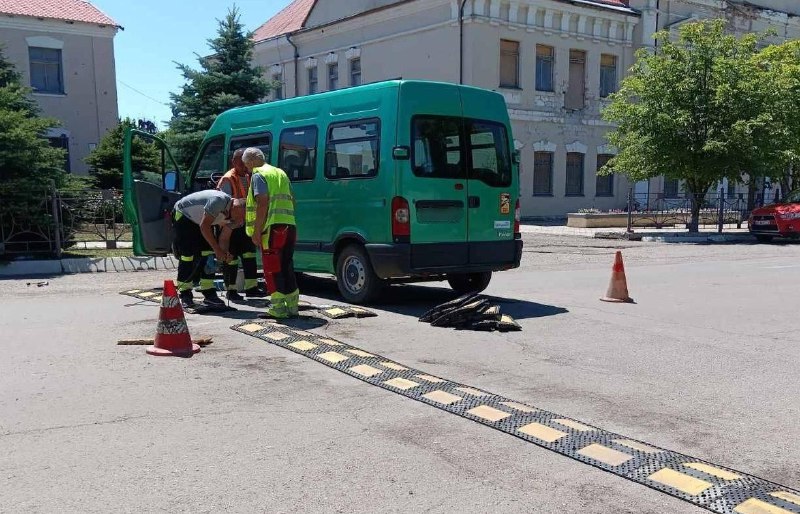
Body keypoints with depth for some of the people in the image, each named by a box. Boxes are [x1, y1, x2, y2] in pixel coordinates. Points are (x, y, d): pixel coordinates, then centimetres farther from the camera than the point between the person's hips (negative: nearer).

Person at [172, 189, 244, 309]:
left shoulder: (230, 213, -9)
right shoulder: (219, 200, -36)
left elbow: (225, 235, -4)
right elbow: (204, 226, -34)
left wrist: (225, 252, -23)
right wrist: (217, 249, -33)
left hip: (201, 221, 8)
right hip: (182, 216, -8)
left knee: (207, 254, -3)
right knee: (187, 255, -11)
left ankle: (209, 293, -1)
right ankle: (184, 294, 0)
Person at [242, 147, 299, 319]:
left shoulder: (259, 175, -3)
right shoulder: (281, 173, 23)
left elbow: (263, 203, -15)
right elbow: (292, 200, 22)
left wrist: (256, 231, -15)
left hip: (273, 227, -8)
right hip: (290, 226, 8)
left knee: (272, 269, -4)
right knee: (286, 267, 14)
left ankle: (278, 309, -4)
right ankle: (292, 306, 17)